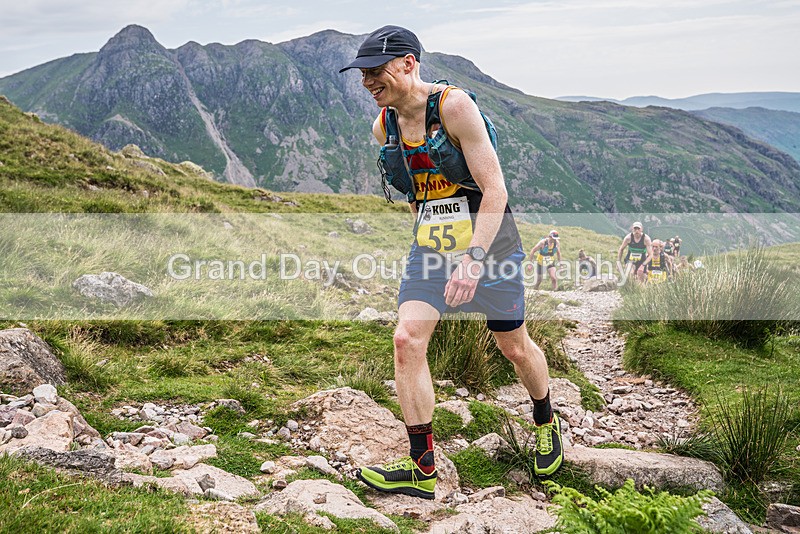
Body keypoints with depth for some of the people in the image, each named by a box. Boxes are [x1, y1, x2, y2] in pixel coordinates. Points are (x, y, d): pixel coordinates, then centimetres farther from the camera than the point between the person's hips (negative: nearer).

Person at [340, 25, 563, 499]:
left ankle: (546, 424, 40)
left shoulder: (454, 105, -17)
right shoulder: (383, 127, 2)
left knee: (514, 346, 10)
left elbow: (495, 190, -21)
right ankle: (422, 469, -3)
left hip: (488, 238, -5)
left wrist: (473, 258, -29)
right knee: (407, 340, -11)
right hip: (430, 245, 5)